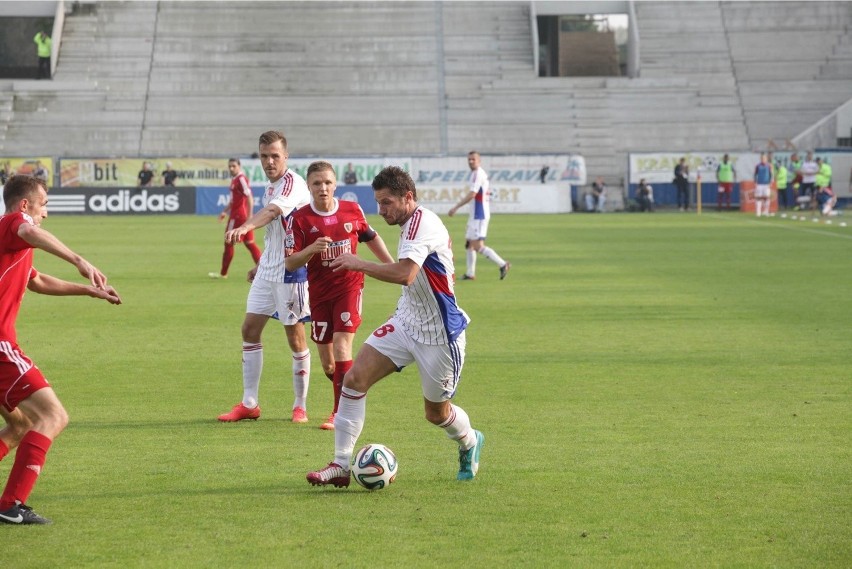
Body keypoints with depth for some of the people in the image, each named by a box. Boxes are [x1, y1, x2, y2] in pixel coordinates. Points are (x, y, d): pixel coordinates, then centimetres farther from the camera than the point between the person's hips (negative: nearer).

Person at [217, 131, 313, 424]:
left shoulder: (293, 182, -15)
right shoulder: (271, 186, 12)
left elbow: (272, 211, -36)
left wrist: (245, 227, -52)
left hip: (291, 270, -9)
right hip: (268, 270, 9)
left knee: (294, 334, -1)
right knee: (250, 330, 6)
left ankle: (300, 406, 11)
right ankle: (249, 404, 12)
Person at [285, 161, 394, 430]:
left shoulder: (352, 210, -3)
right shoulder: (300, 218, -8)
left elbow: (371, 238, 17)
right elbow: (290, 263, -11)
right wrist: (311, 249, -29)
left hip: (349, 285, -1)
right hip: (320, 292, 1)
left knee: (341, 345, -17)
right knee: (326, 357, 6)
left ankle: (341, 412, -13)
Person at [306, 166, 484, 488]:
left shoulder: (422, 223, -23)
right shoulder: (413, 223, 7)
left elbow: (405, 274, -36)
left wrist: (359, 264, -27)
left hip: (439, 334, -9)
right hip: (406, 322, 9)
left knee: (437, 413, 8)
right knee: (355, 378, -9)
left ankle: (470, 443, 44)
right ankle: (341, 465, -6)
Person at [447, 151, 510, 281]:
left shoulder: (478, 174, -14)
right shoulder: (481, 174, 17)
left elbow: (472, 194, -21)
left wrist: (456, 207, -18)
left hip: (479, 215, -11)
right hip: (475, 215, 11)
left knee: (478, 246, -14)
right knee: (469, 244, 14)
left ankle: (502, 264, -14)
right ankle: (470, 273, 17)